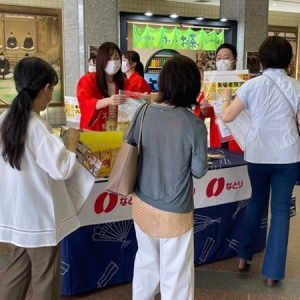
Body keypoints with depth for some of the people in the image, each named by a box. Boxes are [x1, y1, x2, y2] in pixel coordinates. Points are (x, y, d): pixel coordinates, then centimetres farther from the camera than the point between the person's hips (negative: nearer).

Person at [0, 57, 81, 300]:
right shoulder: (37, 127, -25)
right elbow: (62, 169, -24)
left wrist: (57, 143, 10)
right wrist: (71, 143, -8)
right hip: (38, 214, -8)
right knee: (45, 278, 12)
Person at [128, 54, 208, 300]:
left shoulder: (143, 112, -9)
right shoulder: (195, 125, -20)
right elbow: (199, 170, -10)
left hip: (142, 204, 5)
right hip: (174, 212, -5)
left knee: (146, 262, 27)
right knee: (175, 276, 13)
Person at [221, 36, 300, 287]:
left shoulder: (252, 85, -5)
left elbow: (226, 117, -4)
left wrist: (226, 97, 14)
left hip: (257, 154, 1)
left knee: (257, 201, 22)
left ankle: (244, 256, 28)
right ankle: (272, 272, 13)